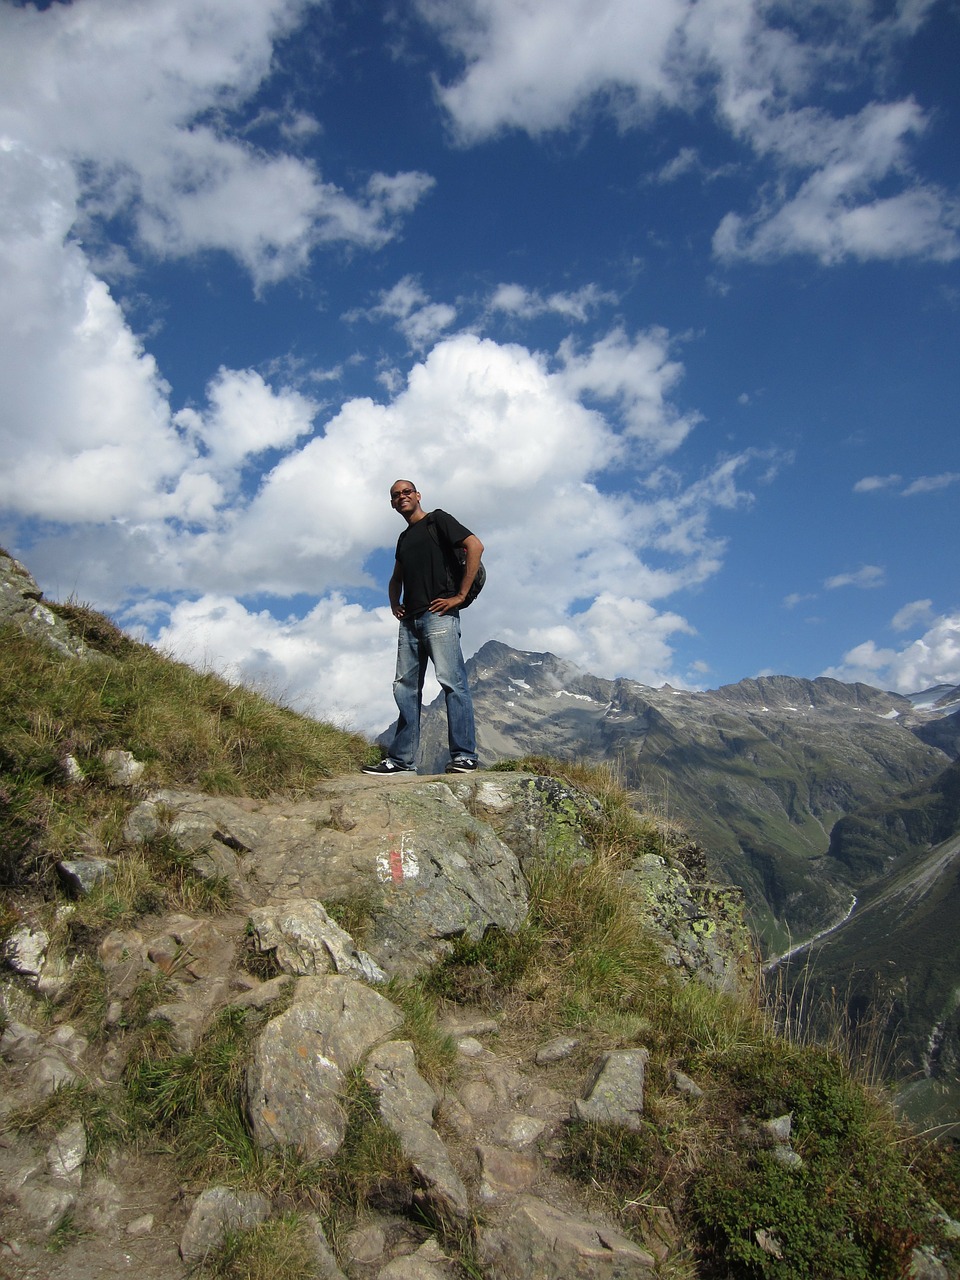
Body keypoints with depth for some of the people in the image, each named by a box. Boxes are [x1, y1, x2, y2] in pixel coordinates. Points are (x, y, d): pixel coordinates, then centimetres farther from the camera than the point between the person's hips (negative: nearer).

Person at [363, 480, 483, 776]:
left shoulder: (437, 520, 5)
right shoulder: (404, 538, 26)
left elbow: (475, 545, -9)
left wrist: (460, 595, -13)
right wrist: (394, 603, 19)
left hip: (438, 614, -8)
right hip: (410, 619, 8)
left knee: (452, 681, -14)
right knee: (405, 687, 3)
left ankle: (464, 756, -15)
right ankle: (402, 759, 4)